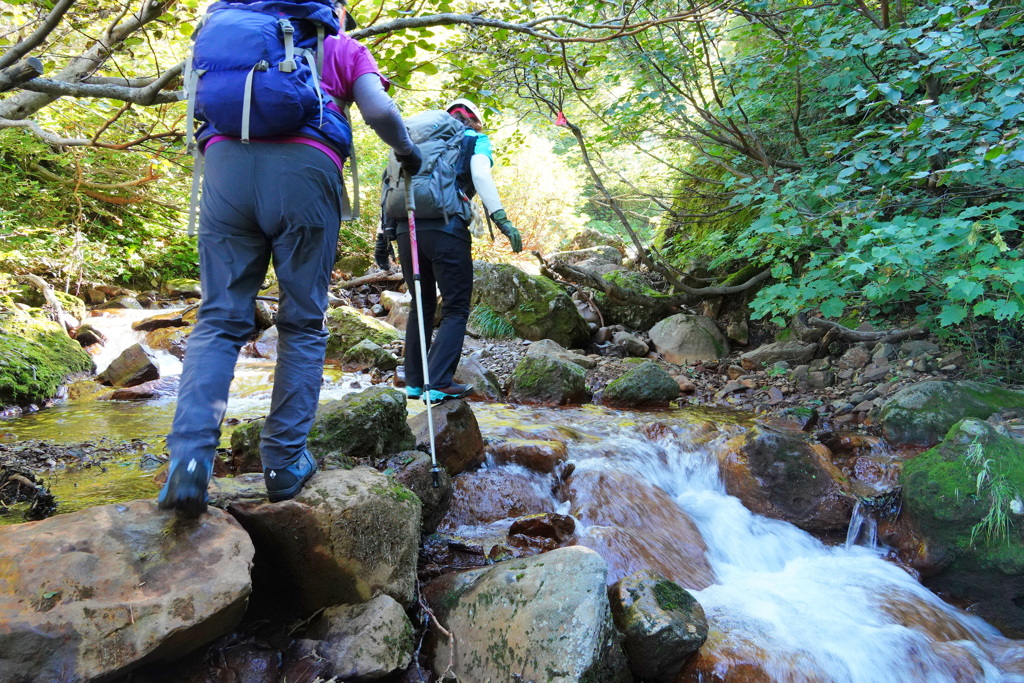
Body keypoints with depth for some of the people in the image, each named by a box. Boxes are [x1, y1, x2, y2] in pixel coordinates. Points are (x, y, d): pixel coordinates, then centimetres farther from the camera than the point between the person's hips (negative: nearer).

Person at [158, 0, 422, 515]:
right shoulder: (343, 48, 23)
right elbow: (380, 111, 6)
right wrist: (406, 150, 23)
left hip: (226, 163, 3)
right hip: (303, 169, -3)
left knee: (220, 318, 2)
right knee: (303, 322, 5)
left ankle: (188, 458, -15)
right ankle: (285, 462, 3)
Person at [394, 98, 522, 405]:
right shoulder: (476, 139, 14)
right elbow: (481, 176, -7)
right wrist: (501, 219, -13)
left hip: (406, 227, 5)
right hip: (446, 228, -5)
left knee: (422, 306, 16)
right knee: (456, 309, 0)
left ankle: (414, 382, 17)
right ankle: (439, 385, -11)